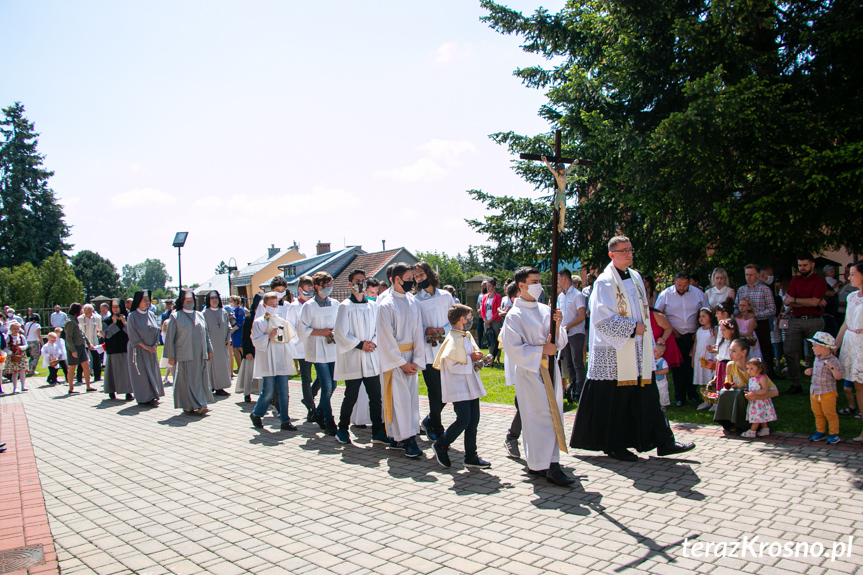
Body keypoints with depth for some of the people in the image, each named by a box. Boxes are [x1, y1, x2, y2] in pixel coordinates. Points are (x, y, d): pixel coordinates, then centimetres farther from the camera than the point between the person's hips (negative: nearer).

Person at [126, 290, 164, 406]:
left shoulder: (151, 314, 9)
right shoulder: (132, 316, -6)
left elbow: (156, 330, 9)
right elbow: (132, 335, -10)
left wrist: (154, 345, -5)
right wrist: (145, 346, -13)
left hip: (151, 349, 5)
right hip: (139, 350, -5)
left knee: (152, 371, 5)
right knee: (142, 373, -6)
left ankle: (153, 395, 12)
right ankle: (145, 398, -3)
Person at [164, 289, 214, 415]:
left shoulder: (200, 315, 13)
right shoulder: (176, 317, 1)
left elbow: (206, 334, 17)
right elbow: (169, 337, -1)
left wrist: (209, 350, 12)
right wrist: (171, 356, -6)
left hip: (199, 355, 4)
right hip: (184, 355, -4)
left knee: (200, 379, 3)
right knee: (187, 380, -3)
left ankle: (200, 405, 9)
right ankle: (188, 406, 5)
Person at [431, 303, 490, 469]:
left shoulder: (467, 336, 12)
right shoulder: (452, 340, -16)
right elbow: (452, 367, -20)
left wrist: (476, 357, 3)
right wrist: (470, 359, -12)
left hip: (471, 385, 9)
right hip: (458, 388, -9)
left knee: (473, 421, 9)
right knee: (463, 420, -10)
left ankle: (471, 456, 18)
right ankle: (440, 445, 12)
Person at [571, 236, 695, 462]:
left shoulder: (636, 277, 12)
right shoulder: (605, 282, -11)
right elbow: (602, 319, -17)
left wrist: (648, 340, 16)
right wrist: (632, 328, -15)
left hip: (639, 352, 7)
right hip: (614, 354, -7)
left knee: (647, 397, 9)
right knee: (615, 400, 2)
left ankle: (663, 442, 14)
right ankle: (613, 445, 14)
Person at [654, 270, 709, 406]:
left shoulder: (698, 293, 2)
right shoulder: (665, 294, -4)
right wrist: (670, 329, -5)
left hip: (693, 336, 1)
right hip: (675, 336, -1)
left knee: (693, 365, 5)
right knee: (677, 366, 2)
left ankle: (692, 393, 21)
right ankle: (679, 397, 12)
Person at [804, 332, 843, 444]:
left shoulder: (833, 360, -17)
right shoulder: (817, 359, 6)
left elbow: (839, 376, -22)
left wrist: (832, 368, -37)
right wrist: (810, 371, 5)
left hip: (827, 393, -7)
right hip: (814, 392, 7)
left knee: (829, 414, 4)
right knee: (818, 414, 16)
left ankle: (834, 434, 18)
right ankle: (820, 432, 29)